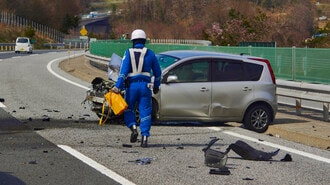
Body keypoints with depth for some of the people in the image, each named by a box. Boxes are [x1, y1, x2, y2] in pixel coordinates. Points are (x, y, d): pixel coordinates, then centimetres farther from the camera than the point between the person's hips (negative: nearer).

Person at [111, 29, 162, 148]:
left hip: (131, 85, -1)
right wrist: (156, 86, 26)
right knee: (145, 112, 3)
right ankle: (145, 138, -4)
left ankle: (133, 128, -11)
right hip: (145, 85, 1)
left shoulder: (128, 53, -1)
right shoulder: (150, 53, 5)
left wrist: (118, 87, -14)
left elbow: (123, 71, -11)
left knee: (128, 109, 14)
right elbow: (157, 72, 12)